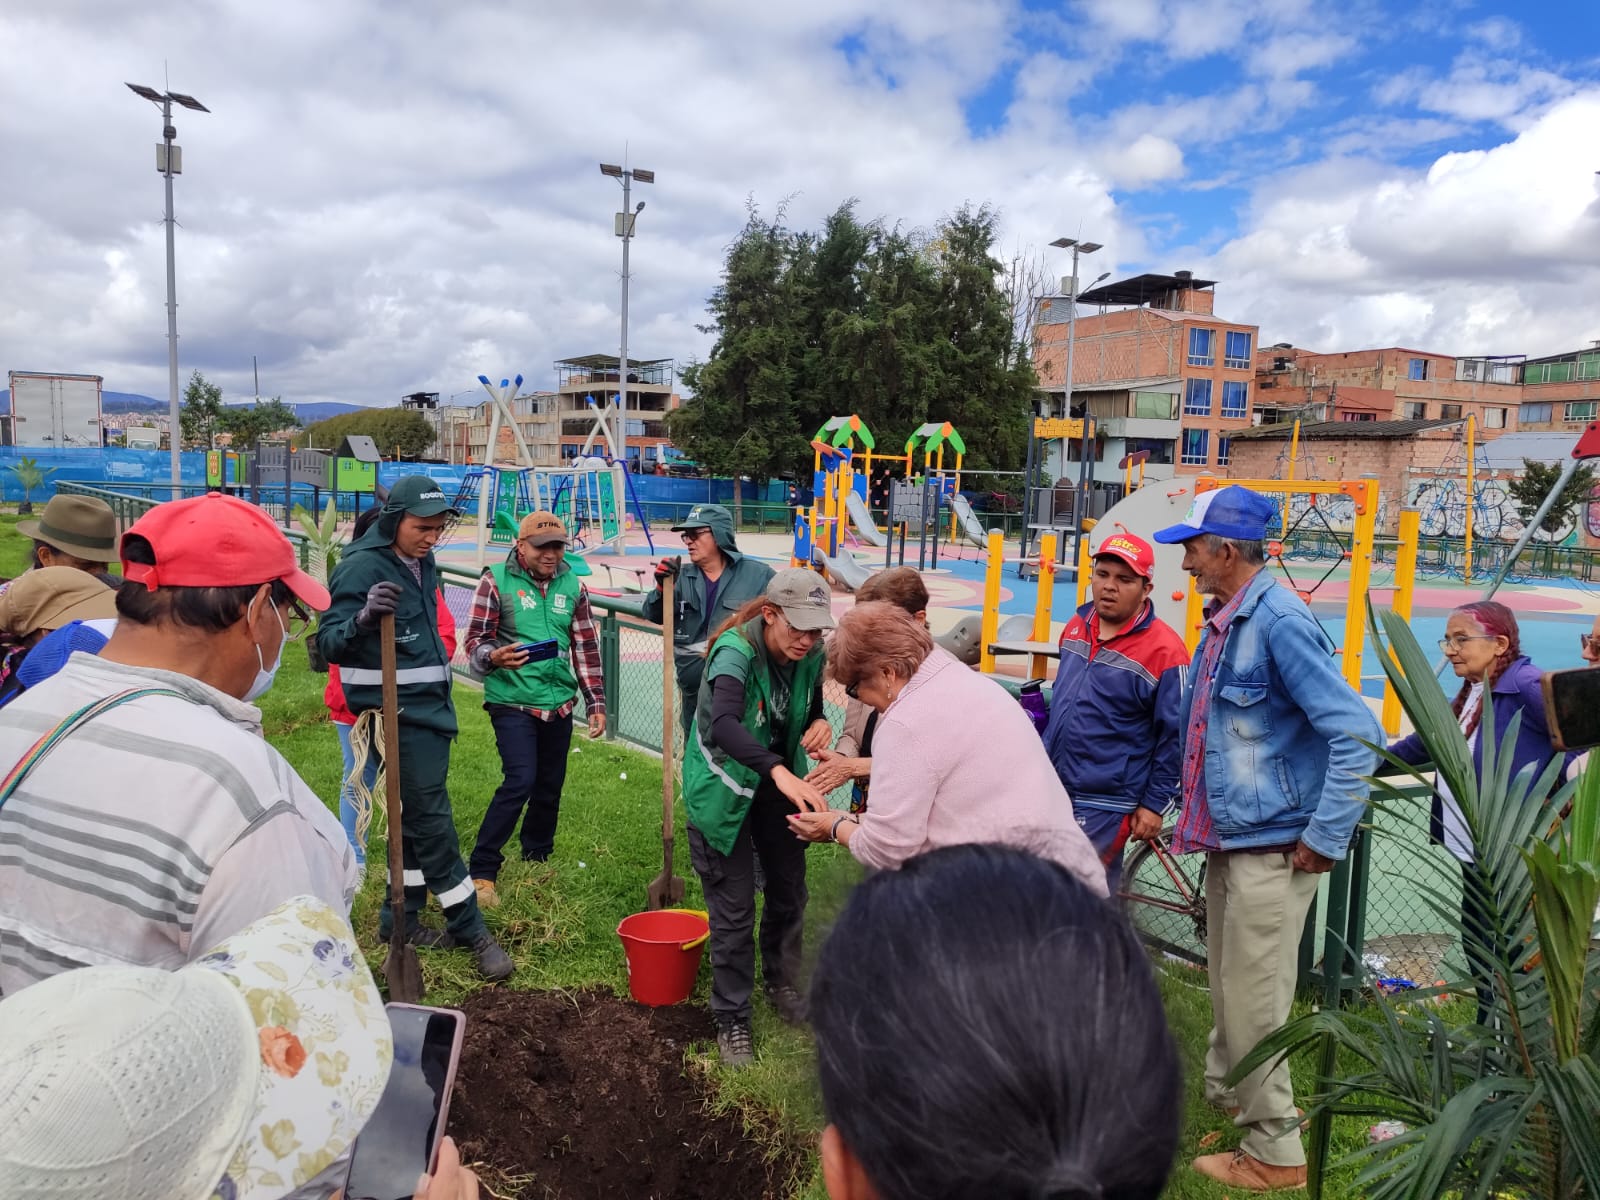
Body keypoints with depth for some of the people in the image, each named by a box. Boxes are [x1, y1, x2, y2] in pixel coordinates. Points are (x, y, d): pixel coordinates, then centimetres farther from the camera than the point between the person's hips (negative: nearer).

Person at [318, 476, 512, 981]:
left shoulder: (422, 562, 10)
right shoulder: (363, 566, -15)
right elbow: (329, 640, -22)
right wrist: (362, 619, -41)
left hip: (430, 709, 9)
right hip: (398, 714, -9)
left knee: (418, 819, 14)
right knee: (432, 821, -4)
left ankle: (400, 919, 26)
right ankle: (470, 930, 5)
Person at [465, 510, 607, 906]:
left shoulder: (572, 584, 7)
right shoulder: (496, 580, -6)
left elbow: (586, 647, 12)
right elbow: (475, 641, -5)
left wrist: (595, 702, 10)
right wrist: (494, 657, -29)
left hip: (559, 705, 5)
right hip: (513, 702, -5)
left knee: (550, 786, 12)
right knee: (520, 781, -16)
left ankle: (536, 862, 32)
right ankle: (481, 871, -5)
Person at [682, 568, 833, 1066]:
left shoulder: (810, 655, -13)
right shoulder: (736, 651, -32)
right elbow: (723, 724, -50)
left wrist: (820, 723, -20)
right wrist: (780, 771, -64)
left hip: (779, 786, 6)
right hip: (723, 788, -6)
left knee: (789, 890, 17)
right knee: (734, 910, 0)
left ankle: (782, 982, 43)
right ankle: (732, 1020, 20)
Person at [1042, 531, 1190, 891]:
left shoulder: (1164, 650, -17)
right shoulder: (1076, 626, 4)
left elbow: (1175, 736, -13)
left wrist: (1155, 804, -10)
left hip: (1104, 805, -7)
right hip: (1053, 789, 7)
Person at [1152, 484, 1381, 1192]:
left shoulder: (1280, 621, -19)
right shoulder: (1224, 622, 9)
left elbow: (1357, 732, -23)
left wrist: (1326, 838, -20)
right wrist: (1191, 813, 20)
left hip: (1271, 848, -9)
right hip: (1229, 841, 9)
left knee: (1253, 998, 2)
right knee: (1227, 986, 20)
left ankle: (1274, 1152, 18)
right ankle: (1224, 1097, 38)